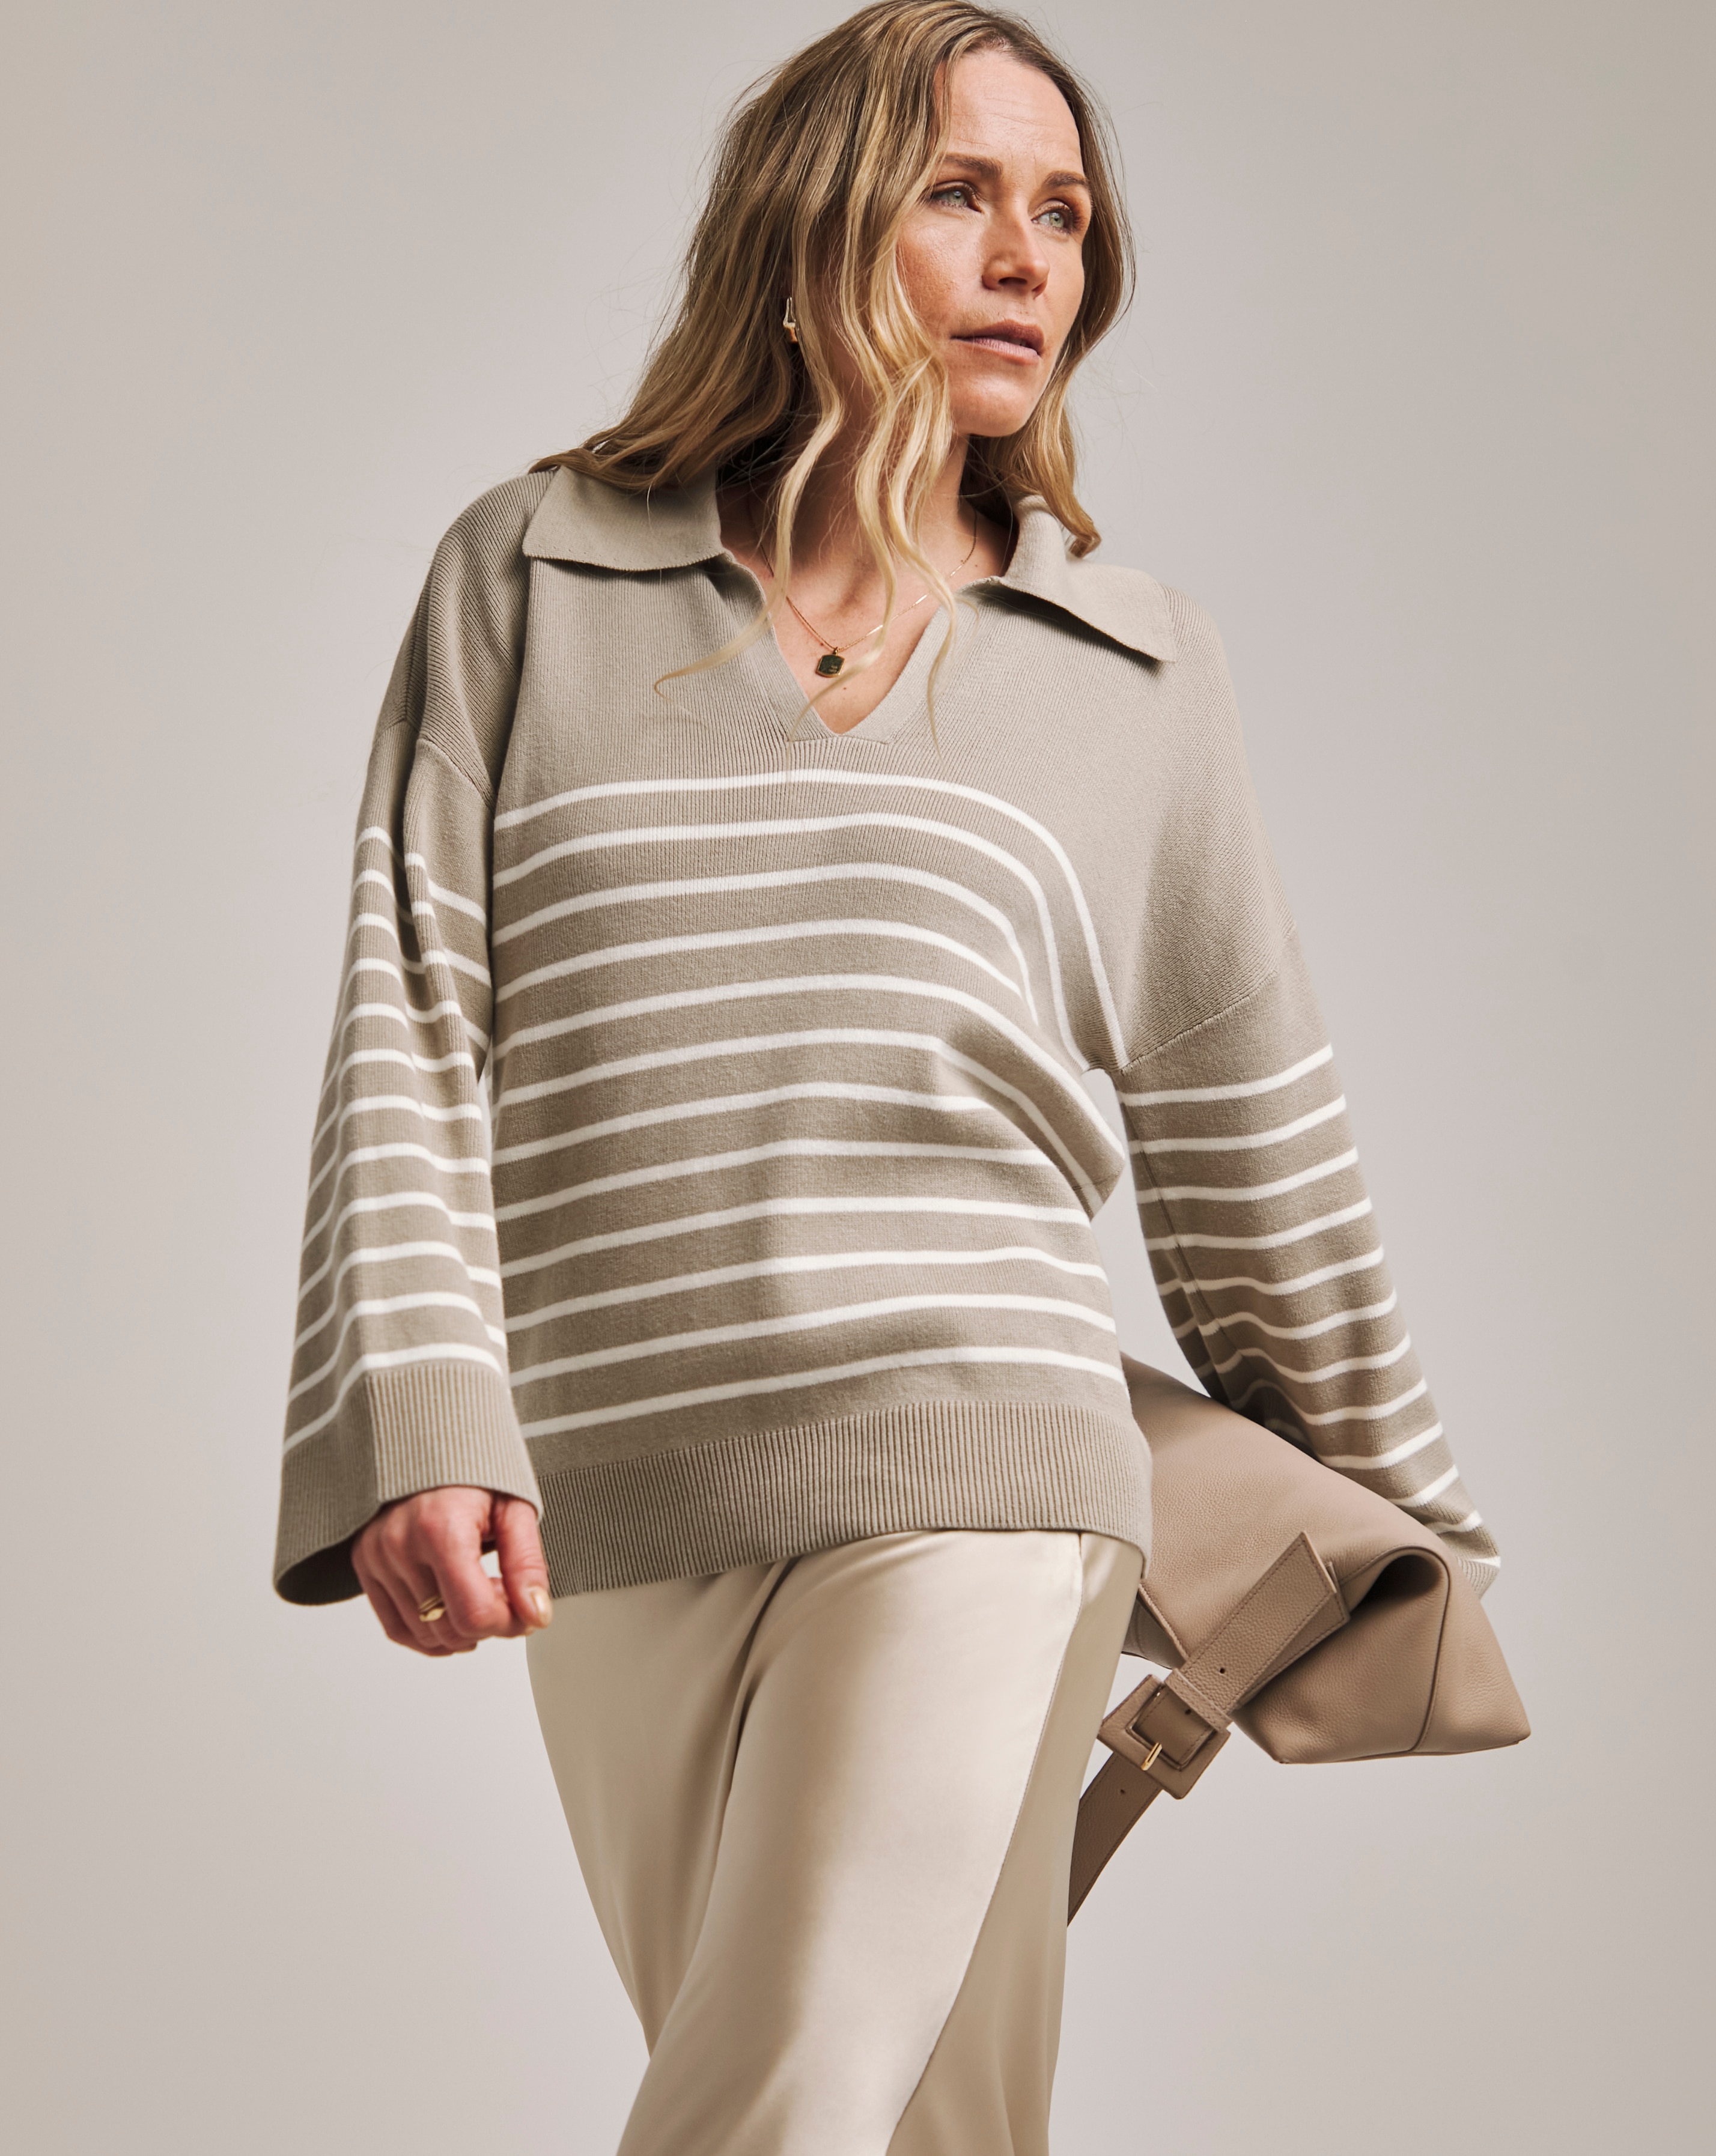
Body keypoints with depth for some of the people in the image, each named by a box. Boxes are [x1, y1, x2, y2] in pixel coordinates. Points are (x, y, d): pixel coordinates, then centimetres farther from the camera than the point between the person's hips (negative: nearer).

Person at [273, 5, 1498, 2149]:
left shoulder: (1134, 667, 11)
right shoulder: (530, 576, 9)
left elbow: (1243, 1135, 18)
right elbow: (409, 1025, 2)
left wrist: (1390, 1496, 25)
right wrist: (409, 1426, -11)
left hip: (971, 1485, -1)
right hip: (608, 1517, 1)